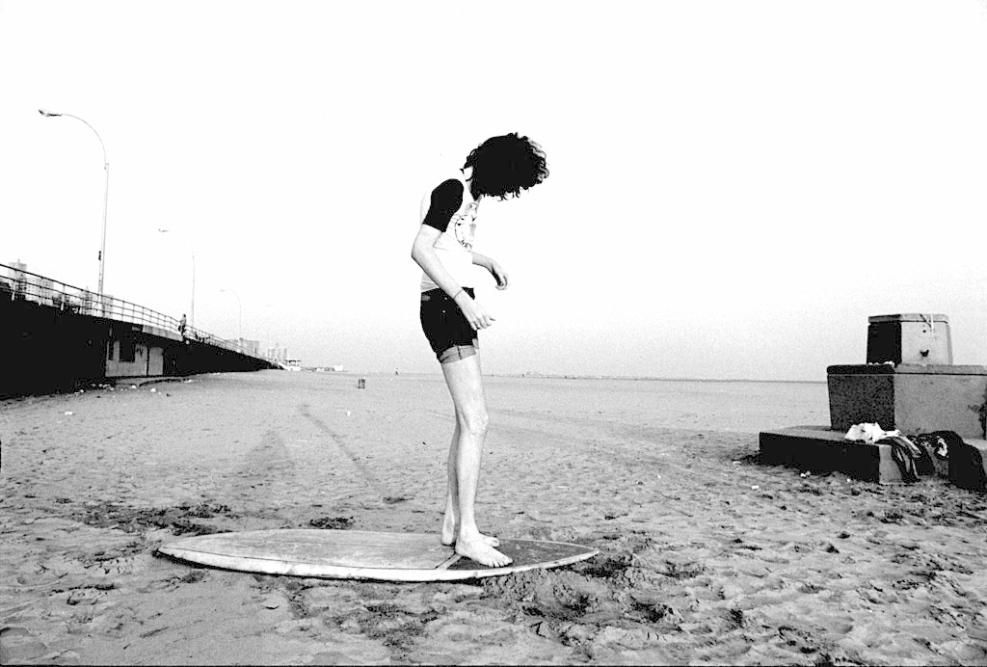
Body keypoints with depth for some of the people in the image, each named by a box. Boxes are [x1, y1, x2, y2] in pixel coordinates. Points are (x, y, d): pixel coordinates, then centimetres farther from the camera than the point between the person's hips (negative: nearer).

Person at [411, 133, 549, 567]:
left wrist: (487, 262, 28)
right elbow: (420, 250, -21)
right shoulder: (453, 190, -12)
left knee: (468, 421, 11)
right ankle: (467, 534, -7)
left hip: (454, 309, 11)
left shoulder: (469, 194, 18)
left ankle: (452, 522, 17)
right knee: (476, 422, -13)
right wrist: (463, 298, -28)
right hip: (445, 307, -11)